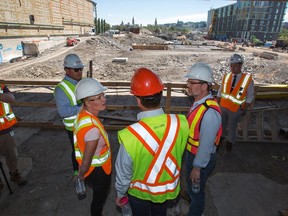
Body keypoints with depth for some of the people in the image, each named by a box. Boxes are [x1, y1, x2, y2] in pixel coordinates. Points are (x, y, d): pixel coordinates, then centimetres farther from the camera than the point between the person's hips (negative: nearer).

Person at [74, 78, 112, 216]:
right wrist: (81, 175, -6)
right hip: (98, 170, -8)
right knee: (99, 199, 23)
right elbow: (86, 161, -28)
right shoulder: (92, 127, -40)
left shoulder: (83, 113, -12)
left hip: (94, 167, 8)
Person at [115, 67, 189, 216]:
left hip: (140, 192, -3)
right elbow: (178, 153, -8)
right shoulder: (180, 123, -26)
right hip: (169, 189, 3)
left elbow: (123, 172, -20)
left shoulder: (130, 135, -37)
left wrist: (120, 194, 0)